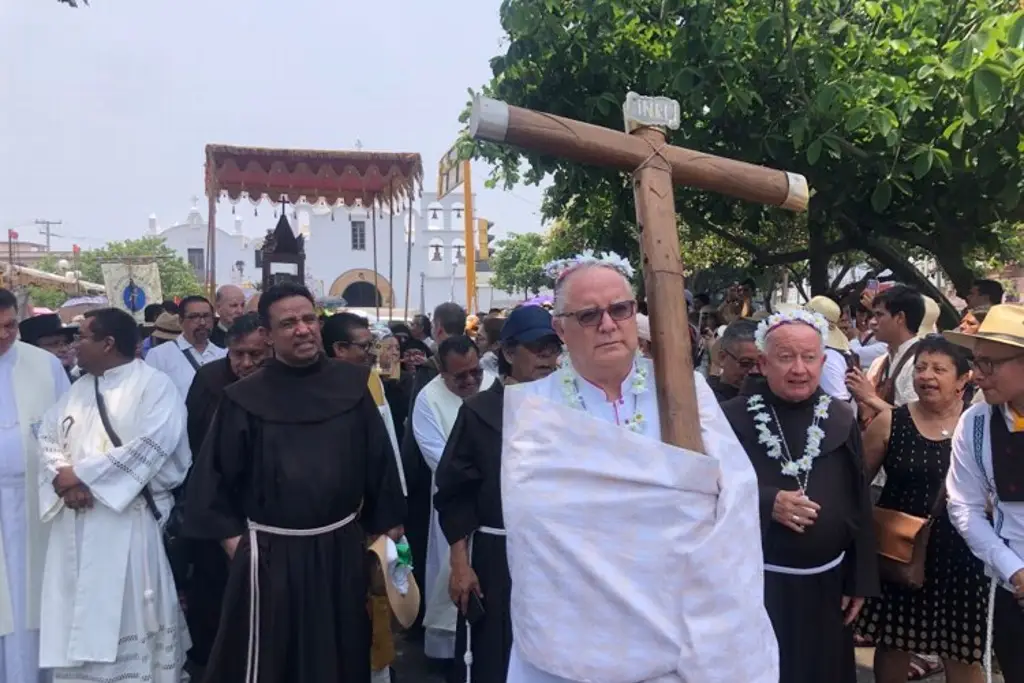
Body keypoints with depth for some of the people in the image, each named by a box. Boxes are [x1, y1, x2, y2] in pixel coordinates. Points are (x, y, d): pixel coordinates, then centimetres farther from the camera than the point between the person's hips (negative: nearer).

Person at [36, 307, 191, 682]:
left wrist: (82, 474, -15)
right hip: (75, 521, 7)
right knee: (79, 613, 13)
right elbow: (48, 437, 10)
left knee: (127, 612, 2)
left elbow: (151, 445, -19)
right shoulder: (78, 388, 15)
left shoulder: (154, 384, -8)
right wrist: (62, 478, -10)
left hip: (128, 521, -6)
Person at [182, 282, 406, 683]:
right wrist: (235, 544, -5)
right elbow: (217, 476, -2)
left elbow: (379, 461, 0)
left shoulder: (352, 385, -3)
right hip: (270, 554, -2)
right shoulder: (244, 398, -8)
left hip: (343, 547, 2)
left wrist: (388, 529, 1)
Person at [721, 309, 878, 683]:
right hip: (757, 582, -2)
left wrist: (860, 582, 4)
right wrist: (767, 502, -21)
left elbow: (860, 508, 4)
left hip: (826, 584, 3)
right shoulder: (734, 417, -8)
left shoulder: (841, 419, 0)